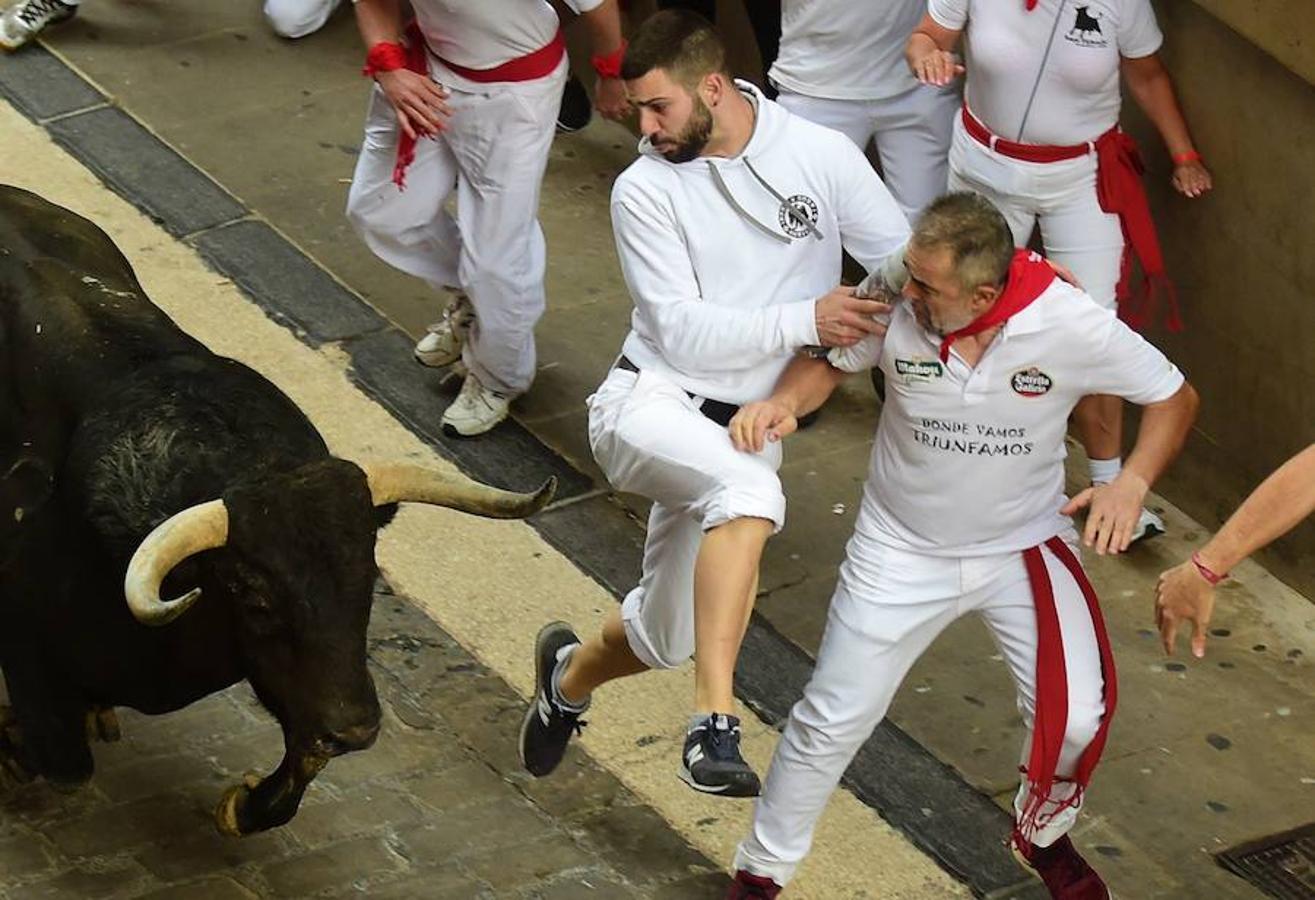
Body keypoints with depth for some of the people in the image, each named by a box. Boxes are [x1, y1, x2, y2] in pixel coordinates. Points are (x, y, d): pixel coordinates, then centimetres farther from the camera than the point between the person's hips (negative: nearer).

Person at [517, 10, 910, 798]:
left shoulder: (821, 155, -4)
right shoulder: (645, 190, -8)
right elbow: (683, 334, -14)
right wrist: (804, 322, -25)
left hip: (747, 428, 4)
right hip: (651, 402, -3)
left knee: (667, 635, 12)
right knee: (750, 491, -37)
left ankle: (571, 675, 47)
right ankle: (715, 726, -36)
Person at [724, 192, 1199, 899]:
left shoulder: (1072, 325, -24)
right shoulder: (891, 305, -24)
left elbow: (1173, 397, -9)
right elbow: (828, 361, -3)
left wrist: (1132, 481, -25)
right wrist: (783, 402, -25)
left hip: (1025, 548, 0)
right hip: (903, 550, 0)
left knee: (1077, 720, -10)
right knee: (832, 721, 3)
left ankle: (1043, 833, 25)